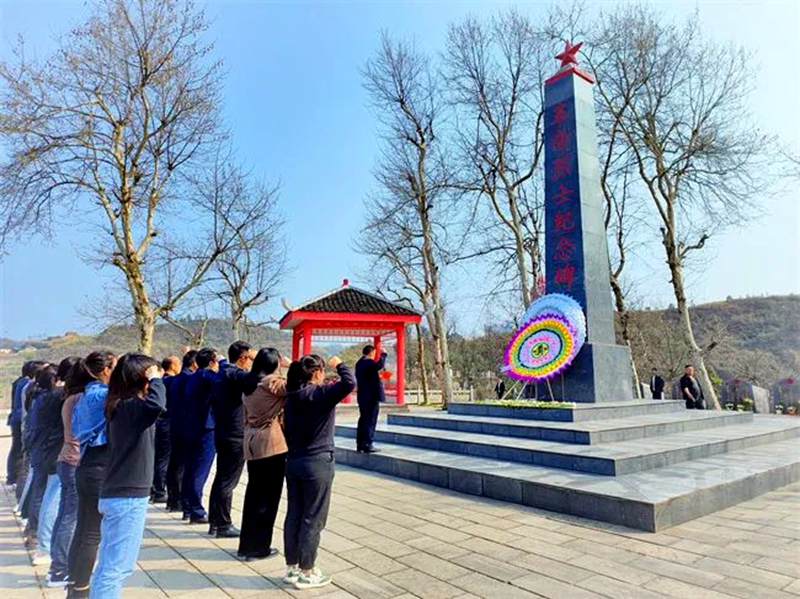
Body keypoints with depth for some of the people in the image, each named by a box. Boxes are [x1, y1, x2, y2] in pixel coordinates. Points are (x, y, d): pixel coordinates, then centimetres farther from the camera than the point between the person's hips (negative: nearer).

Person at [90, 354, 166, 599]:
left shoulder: (120, 405, 8)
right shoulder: (131, 406, -20)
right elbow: (157, 404, -41)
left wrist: (154, 380, 6)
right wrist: (155, 379, -23)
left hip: (116, 494, 9)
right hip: (128, 497, -9)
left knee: (108, 566, 18)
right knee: (117, 568, -1)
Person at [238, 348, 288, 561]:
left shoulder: (249, 384, 11)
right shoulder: (272, 382, -13)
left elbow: (246, 417, 16)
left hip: (251, 443, 8)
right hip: (271, 444, -8)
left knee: (253, 493, 15)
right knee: (268, 496, 3)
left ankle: (247, 545, 24)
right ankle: (258, 547, 12)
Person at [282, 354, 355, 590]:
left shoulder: (291, 397, 5)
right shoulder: (320, 394, -16)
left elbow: (287, 430, 12)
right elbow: (349, 383, -28)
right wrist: (339, 365, -10)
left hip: (293, 462, 7)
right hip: (317, 464, -7)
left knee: (294, 515, 14)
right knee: (313, 519, 4)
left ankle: (292, 567, 26)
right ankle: (306, 572, 14)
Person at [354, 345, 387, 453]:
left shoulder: (359, 363, 13)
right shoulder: (369, 362, -16)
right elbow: (380, 365, -34)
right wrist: (383, 354, -20)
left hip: (362, 396, 9)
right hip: (372, 396, -9)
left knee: (363, 420, 13)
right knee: (370, 421, -4)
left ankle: (360, 444, 17)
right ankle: (367, 445, -2)